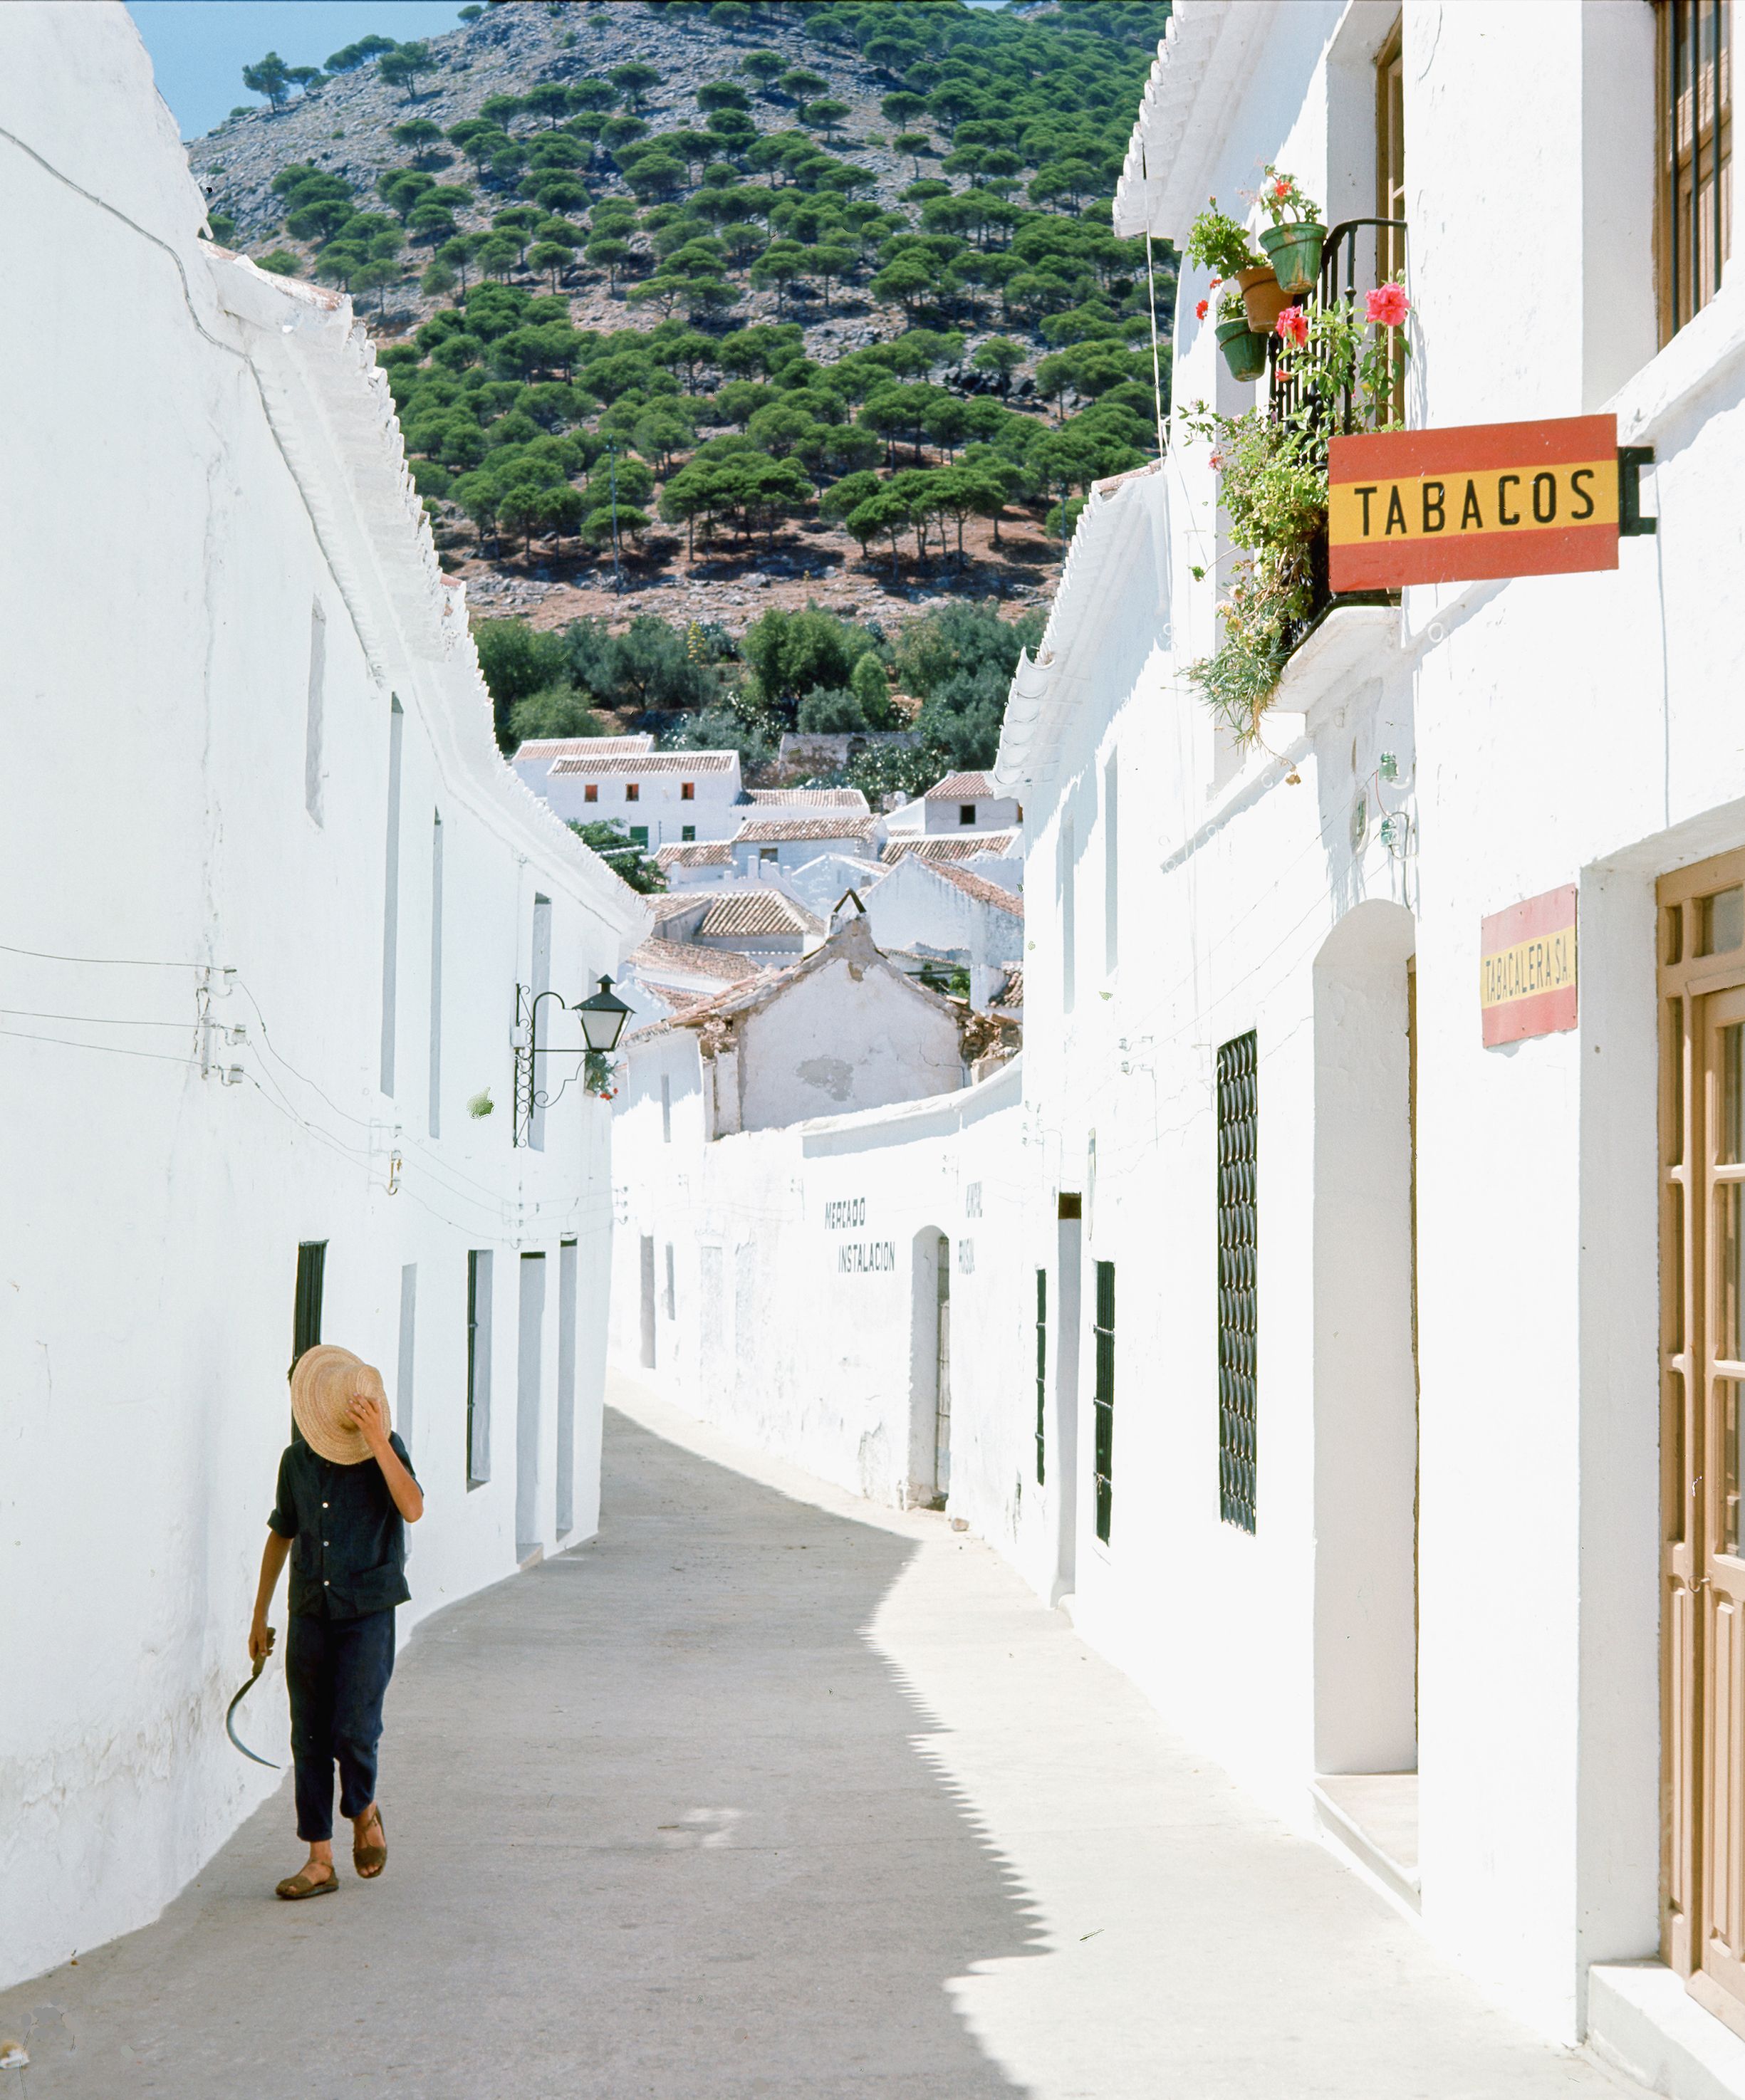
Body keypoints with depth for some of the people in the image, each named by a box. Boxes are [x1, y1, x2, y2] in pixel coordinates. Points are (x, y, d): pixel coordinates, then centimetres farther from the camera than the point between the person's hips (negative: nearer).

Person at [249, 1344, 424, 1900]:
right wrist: (259, 1615, 19)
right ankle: (320, 1860, 13)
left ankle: (364, 1811, 18)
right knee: (309, 1738, 4)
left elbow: (413, 1508, -23)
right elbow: (281, 1535, 18)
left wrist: (377, 1442, -28)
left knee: (353, 1729, -13)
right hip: (311, 1613, 4)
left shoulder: (384, 1451, -5)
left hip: (367, 1612, -4)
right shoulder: (297, 1460, 7)